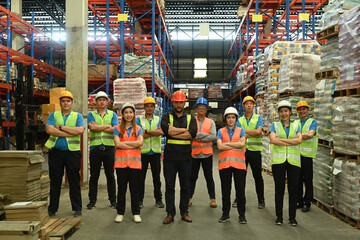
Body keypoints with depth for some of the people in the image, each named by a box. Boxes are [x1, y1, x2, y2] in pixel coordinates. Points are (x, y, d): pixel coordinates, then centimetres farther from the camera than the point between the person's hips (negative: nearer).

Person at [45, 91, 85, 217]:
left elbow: (80, 130, -9)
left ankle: (77, 208, 12)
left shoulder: (78, 116, 10)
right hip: (56, 151, 1)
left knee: (74, 181, 3)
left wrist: (61, 127, -9)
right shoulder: (53, 115, 12)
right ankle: (52, 209, 17)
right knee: (55, 181, 7)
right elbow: (49, 130, -7)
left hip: (72, 152, -1)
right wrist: (70, 133, -10)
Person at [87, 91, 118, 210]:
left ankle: (113, 200, 14)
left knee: (110, 175, 6)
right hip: (95, 148, 0)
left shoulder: (112, 114, 11)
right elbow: (92, 127, -10)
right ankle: (92, 200, 14)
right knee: (94, 175, 4)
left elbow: (115, 129, -5)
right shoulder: (91, 114, 9)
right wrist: (108, 126, -6)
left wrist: (98, 127, -7)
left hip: (109, 148, 0)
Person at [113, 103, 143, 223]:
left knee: (134, 188, 4)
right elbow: (117, 144, -8)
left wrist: (124, 142, -8)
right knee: (121, 188, 4)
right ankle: (120, 213, 15)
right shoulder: (118, 129, 7)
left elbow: (140, 142, -8)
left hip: (134, 161, 1)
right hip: (121, 161, 0)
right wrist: (133, 145, -7)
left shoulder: (138, 129, 10)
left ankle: (136, 213, 13)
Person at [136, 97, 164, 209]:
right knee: (141, 177, 5)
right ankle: (140, 199, 16)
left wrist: (146, 131, -15)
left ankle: (158, 199, 18)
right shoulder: (139, 119, 4)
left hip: (155, 152, 1)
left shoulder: (158, 119, 9)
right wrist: (156, 132, -11)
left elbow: (161, 132, -12)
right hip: (143, 152, -1)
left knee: (156, 177, 7)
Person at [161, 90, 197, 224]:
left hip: (185, 158, 1)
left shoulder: (190, 118, 10)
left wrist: (174, 132, -10)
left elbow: (192, 134, -10)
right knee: (169, 186, 4)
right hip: (170, 157, -1)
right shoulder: (167, 117, 8)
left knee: (185, 187, 8)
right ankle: (170, 214, 13)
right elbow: (166, 129, -15)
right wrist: (185, 130, -10)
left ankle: (184, 212, 20)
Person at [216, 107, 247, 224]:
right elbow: (219, 146, -4)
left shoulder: (241, 130, 11)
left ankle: (242, 215, 12)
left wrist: (227, 144, -6)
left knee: (240, 190, 1)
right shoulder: (221, 131, 11)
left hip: (238, 163, 0)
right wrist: (236, 145, -6)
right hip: (224, 163, 1)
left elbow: (242, 143, -7)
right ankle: (225, 214, 17)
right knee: (225, 190, 6)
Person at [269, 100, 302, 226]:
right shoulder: (274, 125, 9)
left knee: (293, 189, 3)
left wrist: (281, 139, -11)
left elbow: (299, 140, -7)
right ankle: (279, 216, 13)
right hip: (278, 160, -1)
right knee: (279, 189, 2)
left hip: (293, 160, 1)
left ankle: (292, 217, 15)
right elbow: (272, 140, -9)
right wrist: (292, 141, -9)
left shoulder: (295, 125, 12)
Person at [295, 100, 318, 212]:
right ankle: (299, 201, 20)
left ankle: (307, 203, 11)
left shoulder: (312, 122, 1)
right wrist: (304, 135, -7)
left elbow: (310, 134, -16)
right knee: (297, 179, 9)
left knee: (308, 180, 1)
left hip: (307, 154, -4)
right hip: (296, 154, 4)